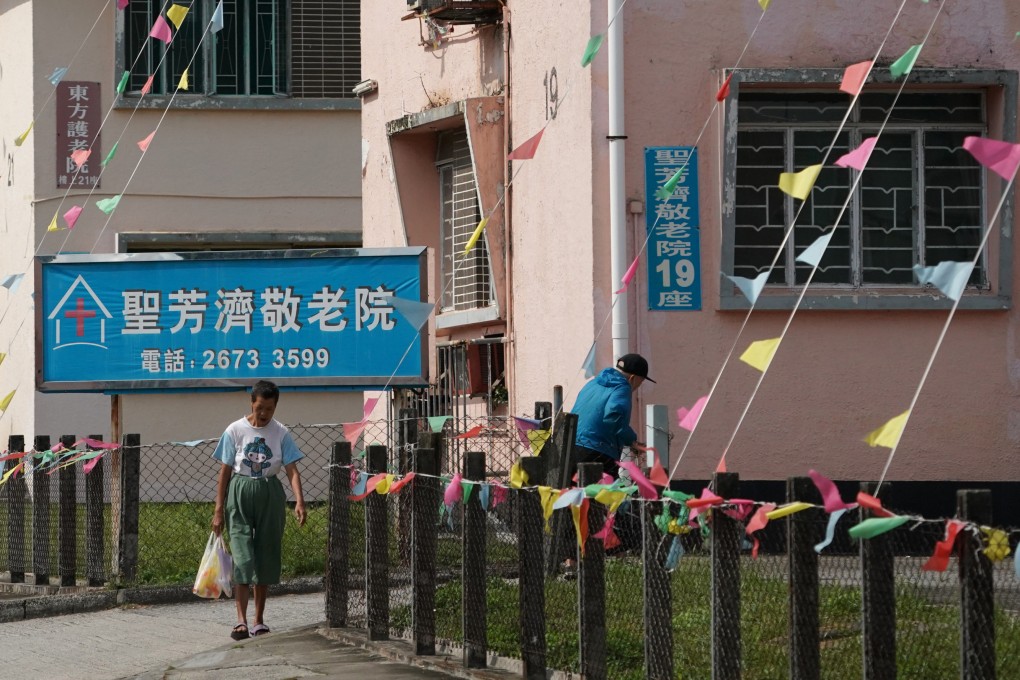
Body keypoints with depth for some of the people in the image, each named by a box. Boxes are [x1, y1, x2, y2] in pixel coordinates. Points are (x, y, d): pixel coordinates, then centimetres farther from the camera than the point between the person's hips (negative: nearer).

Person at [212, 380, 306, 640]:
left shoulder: (281, 433, 2)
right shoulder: (235, 430, -1)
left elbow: (292, 470, -3)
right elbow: (224, 471, 2)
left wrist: (299, 500, -19)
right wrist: (219, 510, 0)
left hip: (270, 494, 2)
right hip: (240, 493, -2)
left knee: (266, 555, 6)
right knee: (242, 554, -11)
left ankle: (259, 620, 16)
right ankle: (241, 620, -17)